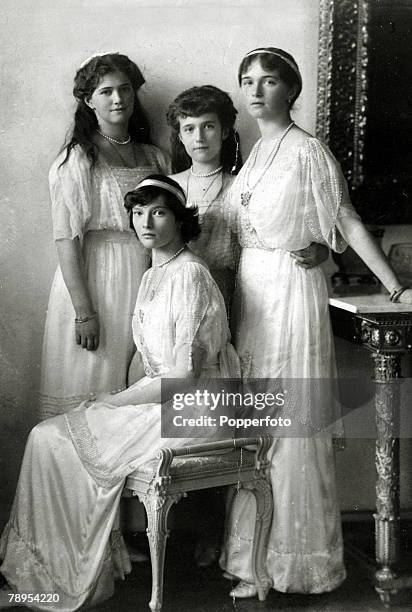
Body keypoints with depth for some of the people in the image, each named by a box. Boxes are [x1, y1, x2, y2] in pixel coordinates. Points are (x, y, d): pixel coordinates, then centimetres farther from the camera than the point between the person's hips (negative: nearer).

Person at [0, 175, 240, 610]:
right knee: (46, 435, 1)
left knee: (50, 440, -11)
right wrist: (114, 397, 4)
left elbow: (185, 374, -21)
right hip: (157, 396, 9)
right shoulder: (153, 276, 14)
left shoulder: (188, 275, -16)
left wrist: (116, 401, -13)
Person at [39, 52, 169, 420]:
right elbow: (66, 238, -12)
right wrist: (84, 312, -18)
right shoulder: (77, 159, -6)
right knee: (89, 394, 1)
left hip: (146, 278, 5)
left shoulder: (154, 158, 11)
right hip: (93, 276, -5)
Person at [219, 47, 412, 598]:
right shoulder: (254, 152, 13)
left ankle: (293, 558, 11)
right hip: (251, 290, 7)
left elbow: (348, 223, -8)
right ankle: (257, 552, 22)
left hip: (291, 289, -7)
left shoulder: (308, 152, -9)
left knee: (289, 424, -1)